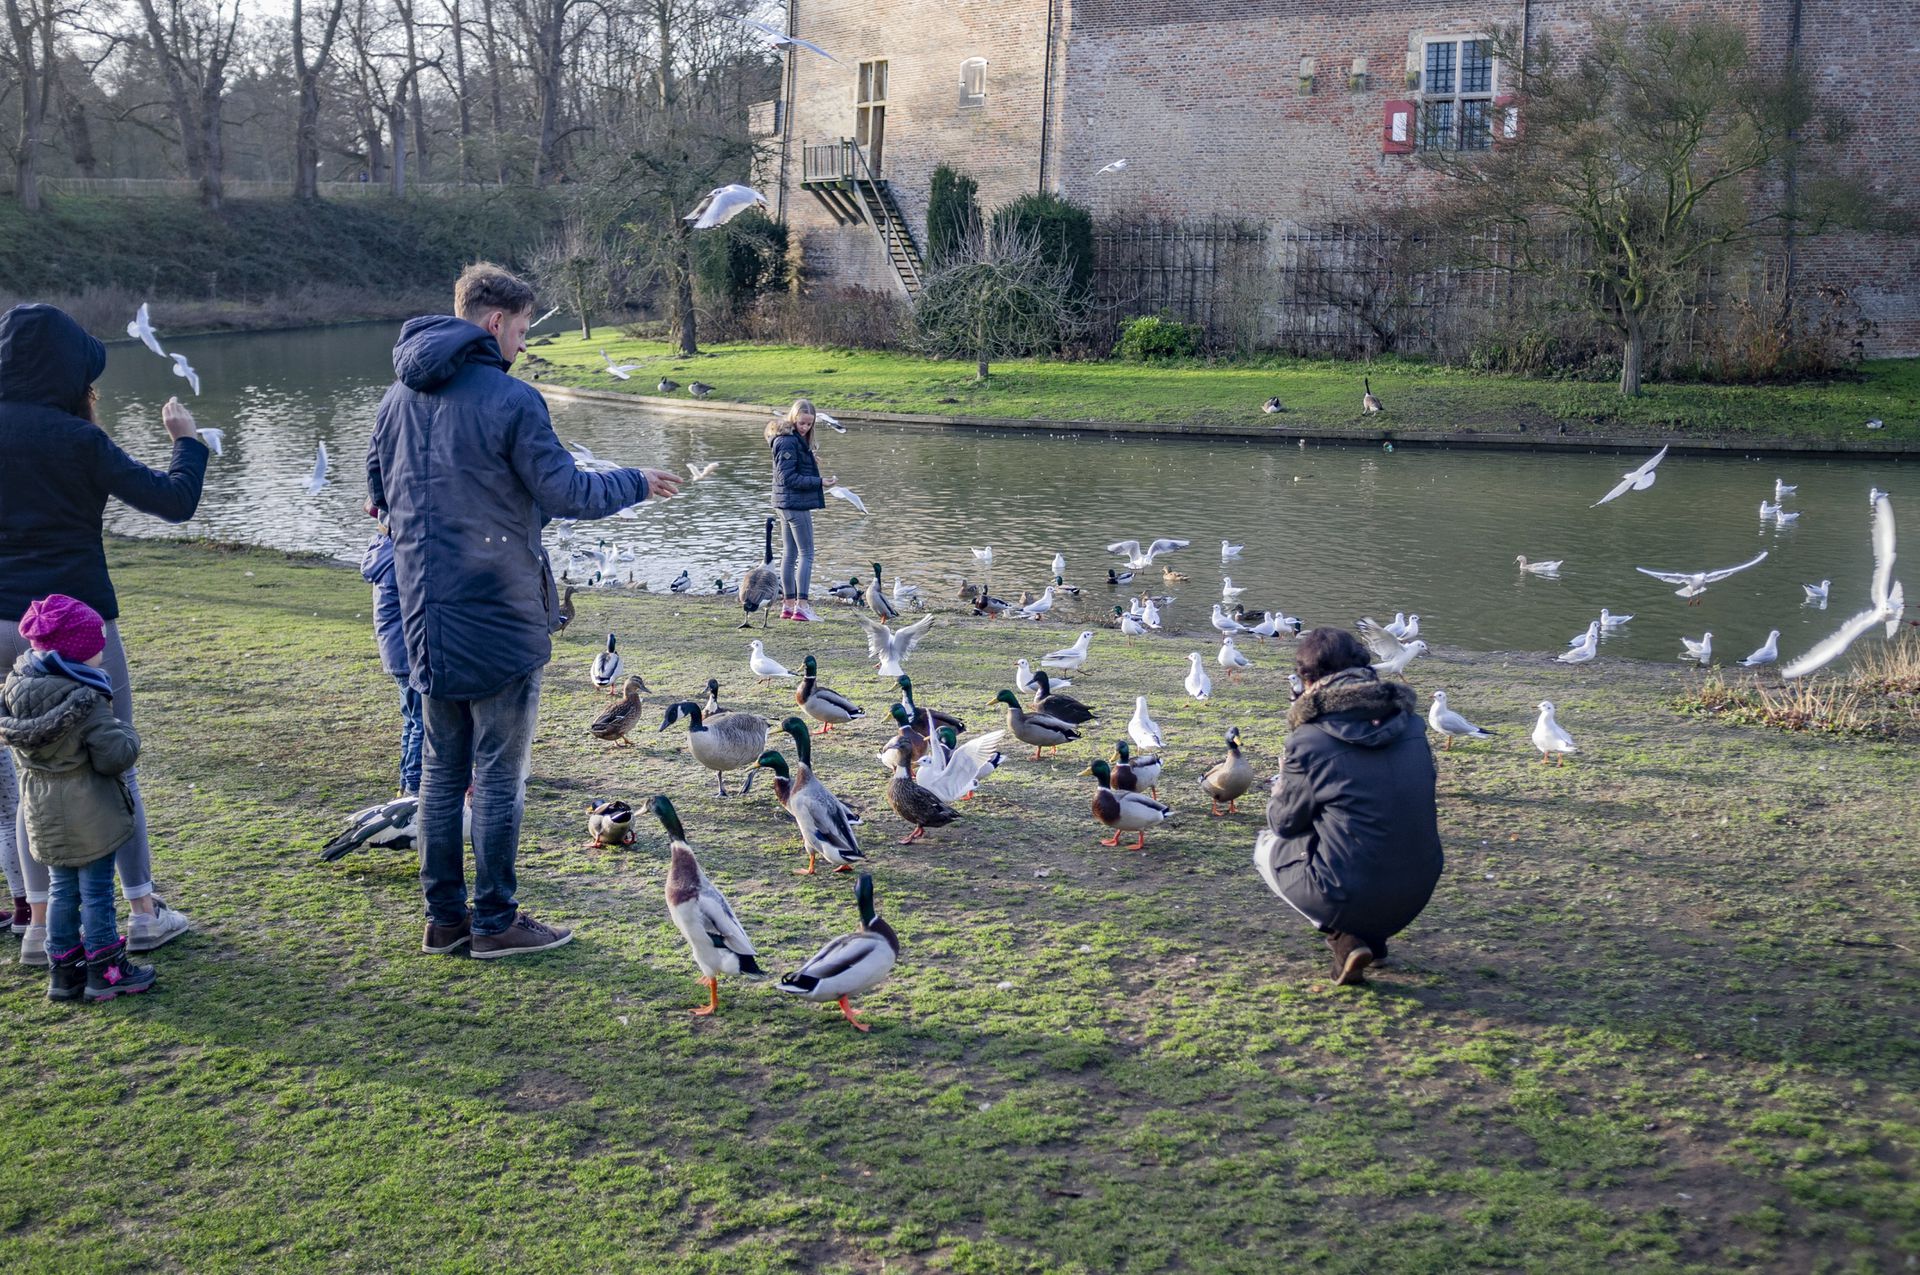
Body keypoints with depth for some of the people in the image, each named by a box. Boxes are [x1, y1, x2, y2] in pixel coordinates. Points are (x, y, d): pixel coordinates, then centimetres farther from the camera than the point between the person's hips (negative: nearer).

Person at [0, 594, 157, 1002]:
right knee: (96, 891, 5)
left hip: (43, 813, 6)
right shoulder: (86, 700, -23)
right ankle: (105, 971, 14)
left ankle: (64, 971, 24)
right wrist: (124, 731, -5)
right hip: (88, 815, -6)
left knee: (62, 890, 17)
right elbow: (115, 756, -23)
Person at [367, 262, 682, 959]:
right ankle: (494, 921, 9)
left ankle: (443, 916, 19)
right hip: (499, 614, -7)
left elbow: (379, 489, 18)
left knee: (442, 768, 14)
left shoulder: (398, 396, 8)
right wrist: (635, 483, 3)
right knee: (498, 772, 2)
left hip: (427, 614, 7)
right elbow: (565, 492, -13)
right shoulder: (510, 399, -14)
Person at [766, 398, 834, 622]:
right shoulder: (789, 442, -17)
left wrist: (811, 463, 7)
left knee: (789, 554, 12)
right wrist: (818, 482, -19)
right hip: (796, 504, -10)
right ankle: (802, 606, -7)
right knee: (806, 554, -6)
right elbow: (788, 477, -21)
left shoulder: (796, 440, 13)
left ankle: (789, 604, 18)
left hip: (787, 503, 10)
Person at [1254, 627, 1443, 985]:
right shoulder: (1411, 724, 1)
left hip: (1348, 899, -6)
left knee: (1268, 845, 21)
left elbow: (1284, 822, -1)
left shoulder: (1309, 741, -15)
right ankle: (1373, 935, 20)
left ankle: (1344, 938, 3)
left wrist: (1282, 786, 22)